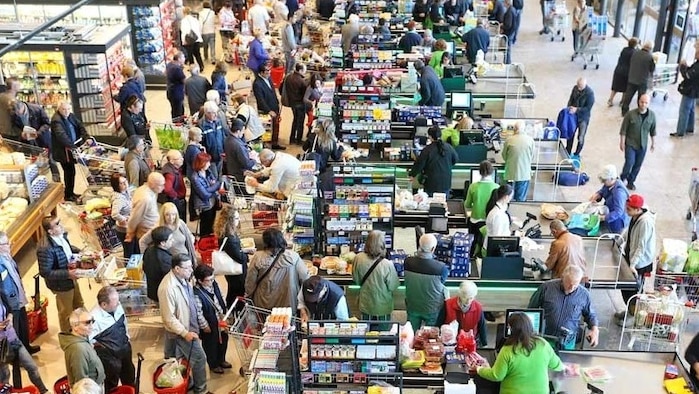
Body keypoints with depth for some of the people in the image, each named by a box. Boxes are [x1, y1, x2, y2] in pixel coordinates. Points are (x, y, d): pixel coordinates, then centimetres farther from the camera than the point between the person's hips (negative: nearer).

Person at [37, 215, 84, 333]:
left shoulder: (62, 235, -12)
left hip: (71, 278, 8)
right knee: (66, 312, 16)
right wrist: (67, 274, -31)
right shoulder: (45, 249, -36)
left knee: (78, 305, 28)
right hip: (61, 284, -8)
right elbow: (45, 272, -29)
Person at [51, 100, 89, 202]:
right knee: (69, 171, -3)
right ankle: (67, 195, 8)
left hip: (71, 147, 8)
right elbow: (62, 136, -31)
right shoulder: (56, 120, -21)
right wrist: (73, 147, -38)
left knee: (70, 171, 15)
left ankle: (71, 192, 28)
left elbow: (80, 126, 5)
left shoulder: (71, 116, 5)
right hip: (63, 151, -8)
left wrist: (86, 138, -11)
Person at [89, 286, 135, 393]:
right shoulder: (95, 318, -33)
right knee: (111, 385, 17)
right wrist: (100, 346, -17)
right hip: (109, 357, -7)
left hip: (125, 349, 7)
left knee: (129, 379, 28)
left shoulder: (117, 307, -10)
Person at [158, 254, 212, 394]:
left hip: (188, 326, 8)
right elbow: (168, 317, -25)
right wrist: (185, 333, -24)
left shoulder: (182, 279, -4)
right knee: (199, 357, 3)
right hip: (181, 330, -8)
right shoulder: (168, 288, -32)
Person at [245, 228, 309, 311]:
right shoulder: (293, 256, -14)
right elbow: (305, 278, -9)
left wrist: (248, 295, 13)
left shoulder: (257, 258, -13)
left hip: (263, 305, 1)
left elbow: (250, 282, -5)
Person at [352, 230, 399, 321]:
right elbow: (393, 287, -15)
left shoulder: (358, 259, -18)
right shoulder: (387, 265, -29)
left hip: (365, 306, 3)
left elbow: (356, 280, -3)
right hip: (382, 308, -3)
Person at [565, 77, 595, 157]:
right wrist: (569, 107, -9)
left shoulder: (590, 93, -23)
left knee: (580, 138, 7)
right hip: (573, 115, 5)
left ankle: (577, 154, 25)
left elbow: (588, 108, -21)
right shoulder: (575, 88, -7)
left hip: (583, 118, -5)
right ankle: (567, 153, 31)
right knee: (570, 135, 15)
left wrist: (577, 109, -29)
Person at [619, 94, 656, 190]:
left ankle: (631, 181, 30)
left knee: (638, 165, 11)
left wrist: (653, 143, 12)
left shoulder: (652, 115, -6)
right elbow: (623, 130, -9)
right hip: (630, 144, -3)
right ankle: (623, 178, 16)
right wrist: (622, 143, -8)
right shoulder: (630, 114, -17)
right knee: (629, 163, -11)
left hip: (643, 145, 3)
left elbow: (652, 131, 7)